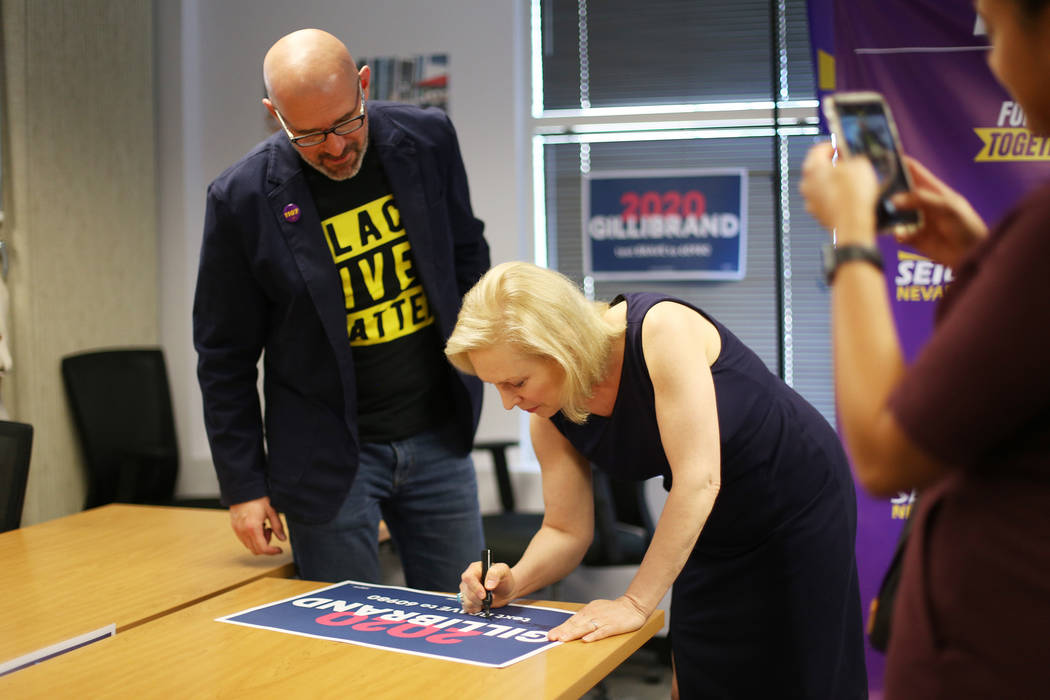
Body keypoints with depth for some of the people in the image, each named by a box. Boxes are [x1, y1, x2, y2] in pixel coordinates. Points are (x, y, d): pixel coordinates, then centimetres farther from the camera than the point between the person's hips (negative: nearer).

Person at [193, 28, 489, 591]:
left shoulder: (427, 140, -5)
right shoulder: (243, 197, -13)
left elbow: (468, 255, 13)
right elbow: (224, 354, -4)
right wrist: (243, 484, -3)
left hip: (438, 439, 3)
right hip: (328, 457, -3)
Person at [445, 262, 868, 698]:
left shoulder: (662, 330, -34)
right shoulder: (549, 420, -13)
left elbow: (699, 479, -37)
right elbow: (566, 531, -5)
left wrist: (636, 603, -35)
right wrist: (514, 582, -25)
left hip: (800, 499, -5)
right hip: (713, 529, 6)